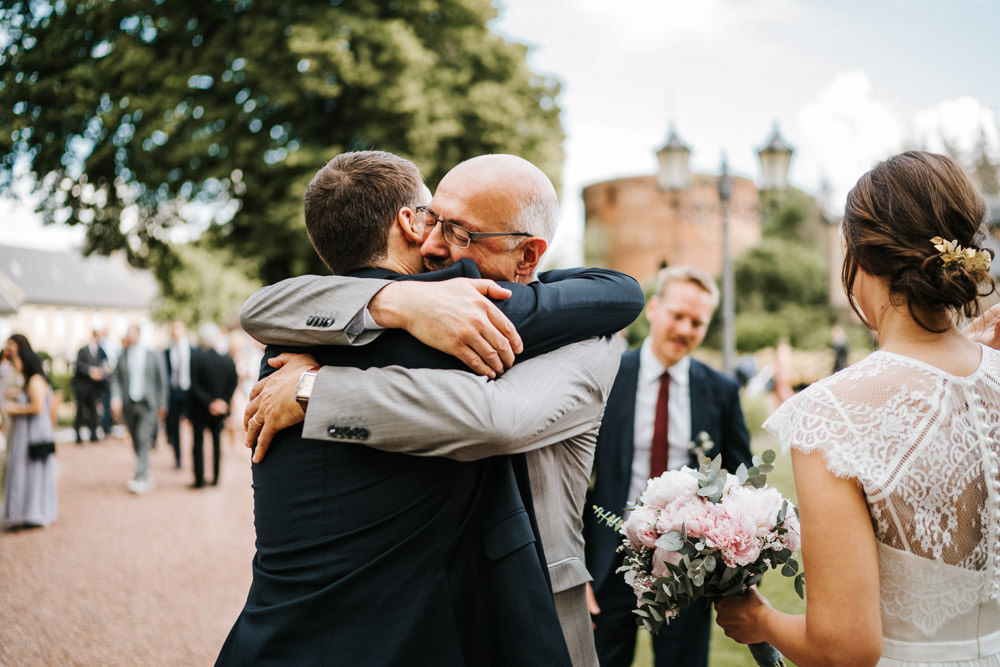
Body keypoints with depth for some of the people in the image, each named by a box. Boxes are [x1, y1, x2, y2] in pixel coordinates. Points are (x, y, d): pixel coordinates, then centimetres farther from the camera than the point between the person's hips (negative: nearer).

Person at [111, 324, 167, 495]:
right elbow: (116, 379, 6)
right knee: (136, 442, 9)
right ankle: (147, 476, 22)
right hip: (128, 404, 3)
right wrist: (116, 397, -10)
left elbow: (161, 381, 6)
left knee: (143, 439, -15)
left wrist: (162, 404, 6)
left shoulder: (154, 356, 1)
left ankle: (140, 478, -18)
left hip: (147, 404, -3)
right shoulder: (122, 357, 7)